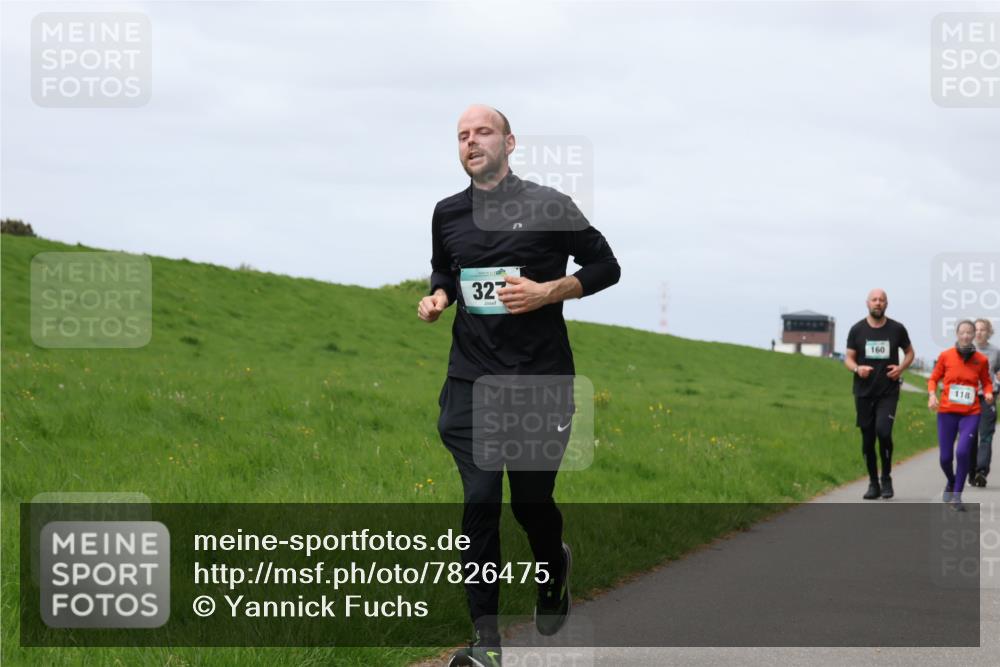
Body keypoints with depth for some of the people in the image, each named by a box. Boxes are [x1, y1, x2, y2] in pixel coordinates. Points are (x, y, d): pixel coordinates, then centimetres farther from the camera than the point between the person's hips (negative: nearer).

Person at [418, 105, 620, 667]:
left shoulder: (548, 207, -5)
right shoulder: (448, 214, 7)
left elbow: (606, 267, 0)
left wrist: (547, 291, -14)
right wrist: (438, 297, 3)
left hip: (541, 379, -2)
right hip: (472, 381, 2)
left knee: (532, 500, 7)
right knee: (480, 502, -8)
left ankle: (554, 568, 43)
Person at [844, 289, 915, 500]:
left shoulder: (896, 329, 2)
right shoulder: (857, 330, 3)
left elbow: (909, 352, 16)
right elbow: (848, 358, 6)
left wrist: (901, 367, -4)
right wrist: (857, 368, -17)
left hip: (888, 393, -2)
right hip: (864, 393, 2)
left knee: (883, 431, -20)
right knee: (867, 440, 5)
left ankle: (886, 478, -2)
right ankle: (873, 483, 17)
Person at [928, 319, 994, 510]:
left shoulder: (981, 360, 0)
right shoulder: (946, 356, -1)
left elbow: (986, 382, 14)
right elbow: (933, 379, 9)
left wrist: (988, 393, -7)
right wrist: (932, 394, -9)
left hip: (971, 413, -1)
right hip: (947, 412, 1)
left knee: (963, 452, -19)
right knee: (946, 457, 2)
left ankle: (957, 495, -5)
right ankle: (951, 482, 37)